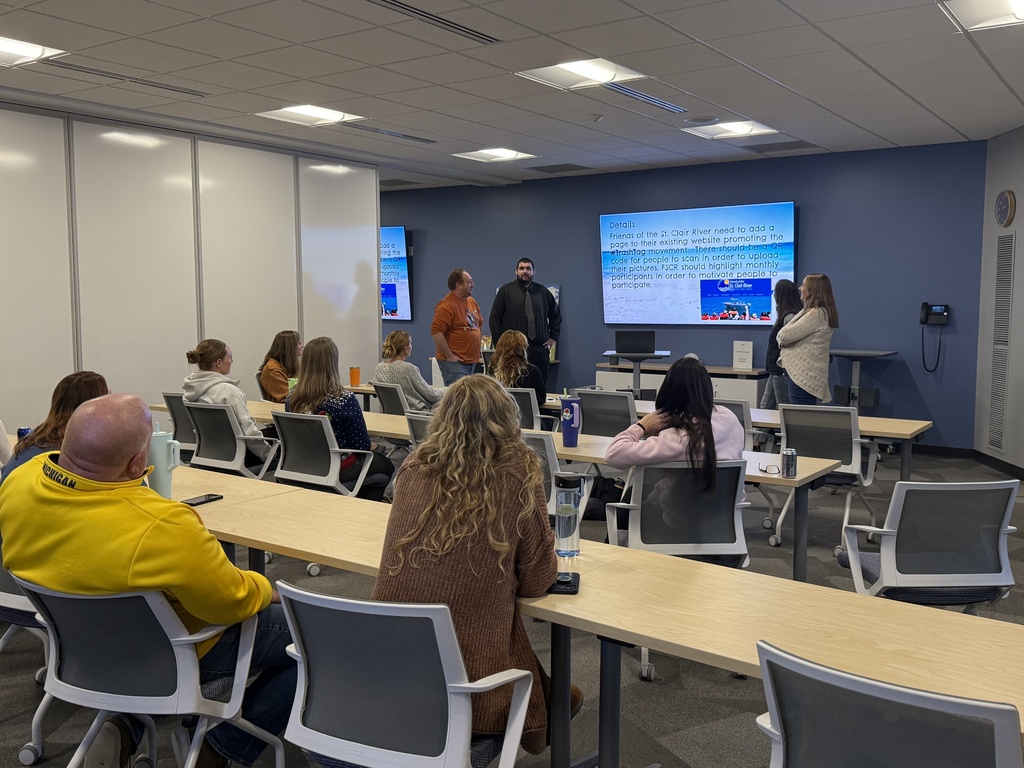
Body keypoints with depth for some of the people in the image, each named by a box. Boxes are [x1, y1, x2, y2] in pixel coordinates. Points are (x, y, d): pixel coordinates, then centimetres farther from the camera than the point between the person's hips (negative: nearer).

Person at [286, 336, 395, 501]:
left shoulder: (292, 398, -8)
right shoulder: (344, 400, -25)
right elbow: (362, 445, -17)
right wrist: (371, 446, 7)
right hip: (337, 468, -6)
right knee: (385, 466, 24)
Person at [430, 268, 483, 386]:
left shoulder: (472, 301, 12)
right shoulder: (446, 306, -17)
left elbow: (479, 323, 26)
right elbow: (436, 332, -23)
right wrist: (449, 356, -20)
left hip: (472, 360, 9)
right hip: (455, 362, -9)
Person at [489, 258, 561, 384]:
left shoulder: (543, 292, 10)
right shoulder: (506, 290, 2)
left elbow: (556, 315, 22)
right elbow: (495, 318, 1)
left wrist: (553, 337, 13)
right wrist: (499, 343, -3)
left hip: (539, 349, 3)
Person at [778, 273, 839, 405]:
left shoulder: (817, 314, -16)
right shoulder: (811, 311, 17)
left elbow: (787, 335, -15)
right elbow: (783, 335, 19)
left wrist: (781, 336, 5)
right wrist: (784, 339, -1)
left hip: (804, 375, -10)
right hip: (803, 373, 10)